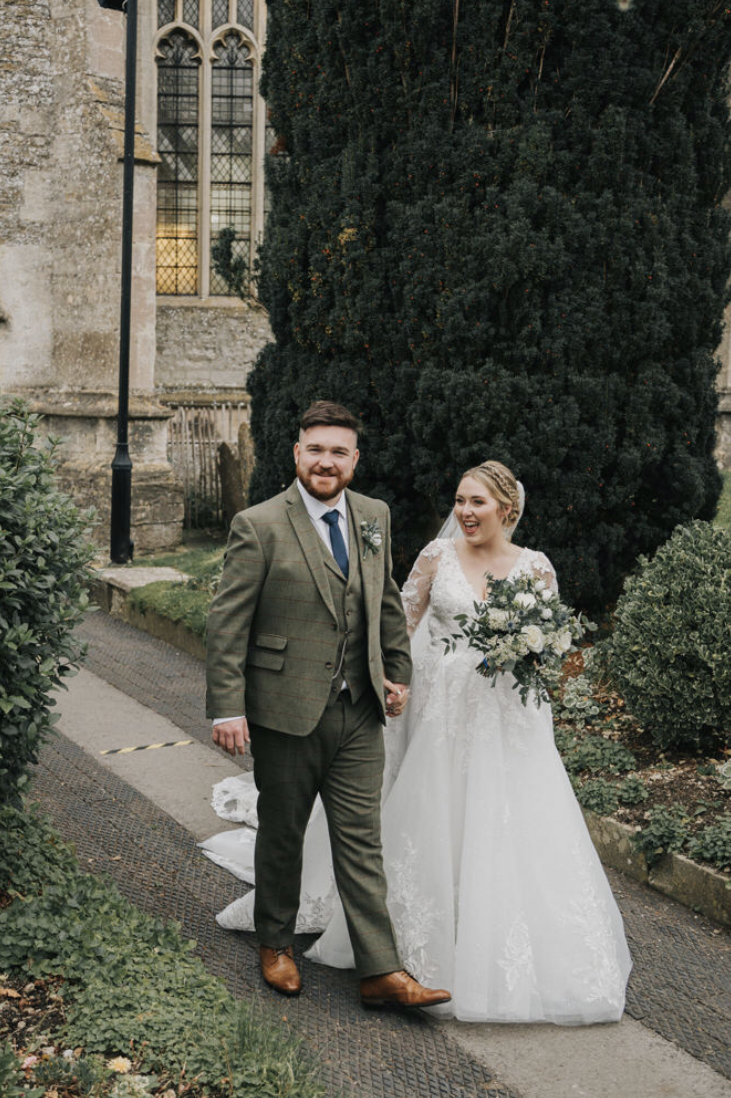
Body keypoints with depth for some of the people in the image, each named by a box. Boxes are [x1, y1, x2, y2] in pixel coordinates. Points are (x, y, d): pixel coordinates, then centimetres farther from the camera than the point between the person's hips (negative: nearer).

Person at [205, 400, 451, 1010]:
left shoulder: (374, 518, 7)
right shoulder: (258, 526, -10)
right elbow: (228, 623, -11)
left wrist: (399, 672, 17)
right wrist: (227, 708, -16)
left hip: (360, 713, 4)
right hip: (286, 713, -3)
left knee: (362, 842, 5)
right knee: (281, 834, 14)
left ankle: (381, 972, 11)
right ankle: (276, 944, 35)